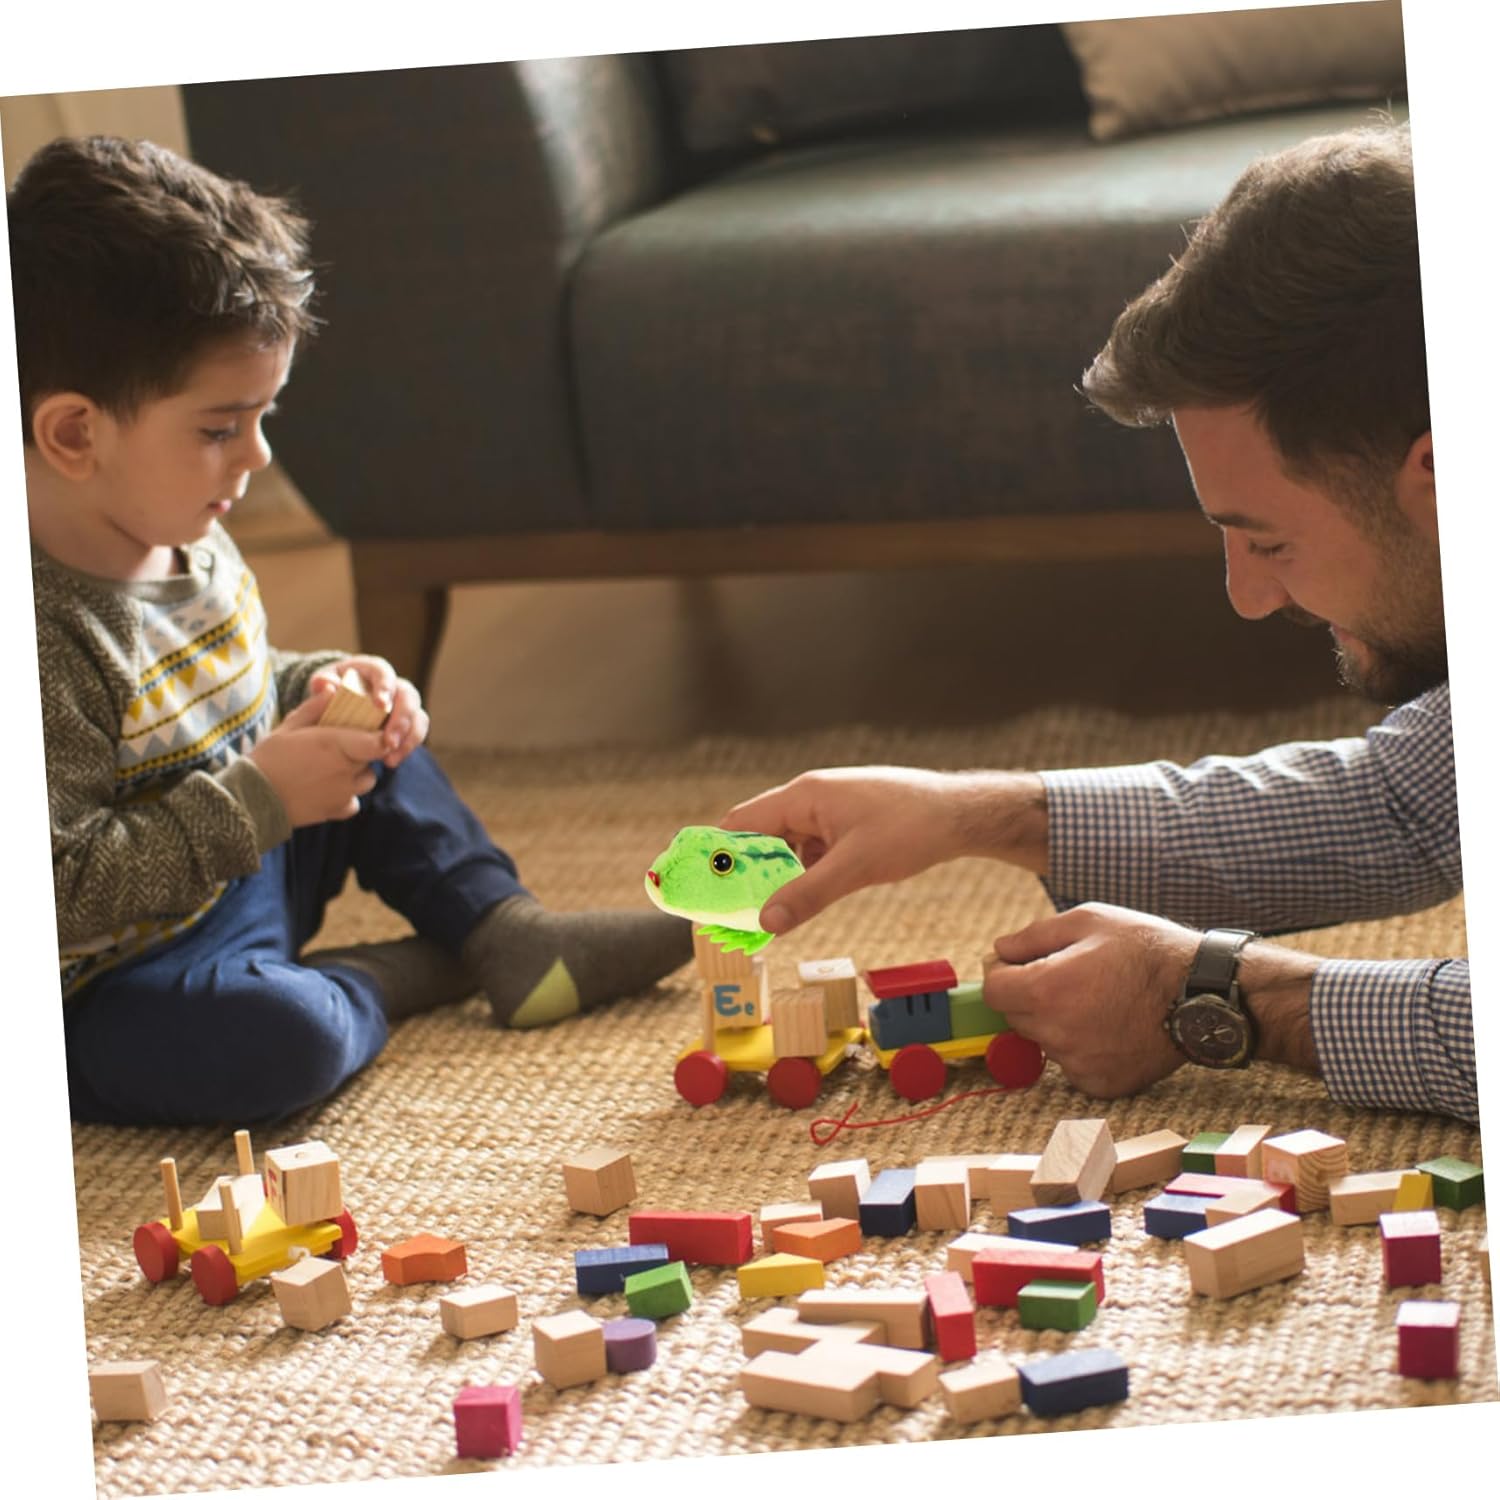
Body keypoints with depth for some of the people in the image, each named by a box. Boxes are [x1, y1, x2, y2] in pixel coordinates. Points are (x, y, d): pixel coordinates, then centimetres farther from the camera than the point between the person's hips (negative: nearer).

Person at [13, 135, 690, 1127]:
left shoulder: (195, 552, 0)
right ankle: (369, 988, -5)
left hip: (247, 889, 10)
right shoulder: (41, 639, -30)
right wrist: (258, 797, -30)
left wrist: (320, 690, -1)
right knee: (275, 1043, -36)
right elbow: (56, 893, -32)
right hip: (105, 996, -10)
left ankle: (504, 932, 13)